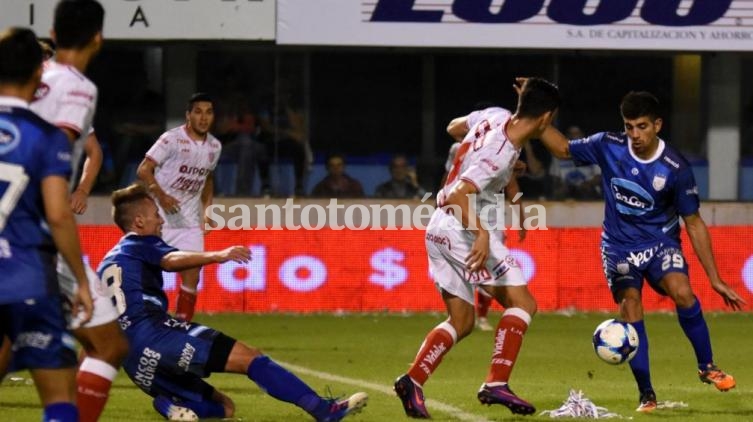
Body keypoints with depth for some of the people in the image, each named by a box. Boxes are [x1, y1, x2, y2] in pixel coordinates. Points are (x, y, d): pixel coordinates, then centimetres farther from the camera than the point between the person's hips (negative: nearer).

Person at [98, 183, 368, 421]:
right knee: (248, 357, -13)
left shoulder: (107, 264, 30)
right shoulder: (141, 245, 5)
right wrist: (217, 256, -35)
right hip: (152, 334, -9)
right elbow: (171, 261, -18)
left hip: (136, 363, 9)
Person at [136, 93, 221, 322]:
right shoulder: (172, 139, -12)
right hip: (162, 216, -5)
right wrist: (161, 196, -25)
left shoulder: (214, 146, 7)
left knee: (192, 275, -2)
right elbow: (144, 170, -13)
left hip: (190, 220, 5)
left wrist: (207, 207, 12)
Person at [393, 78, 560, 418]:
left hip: (441, 232, 9)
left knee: (461, 323, 14)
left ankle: (412, 383, 4)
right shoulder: (501, 153, -22)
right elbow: (459, 194, -30)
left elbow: (457, 126, 25)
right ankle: (496, 384, -10)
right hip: (462, 231, -9)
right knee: (522, 304, -5)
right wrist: (481, 234, -36)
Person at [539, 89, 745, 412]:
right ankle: (646, 394, -4)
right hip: (619, 245, 2)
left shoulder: (675, 168, -17)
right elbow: (563, 149, 6)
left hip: (661, 240, -2)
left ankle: (707, 366, -9)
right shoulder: (608, 147, -12)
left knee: (682, 292, -28)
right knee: (630, 308, -14)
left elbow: (694, 223, -9)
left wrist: (715, 279, -9)